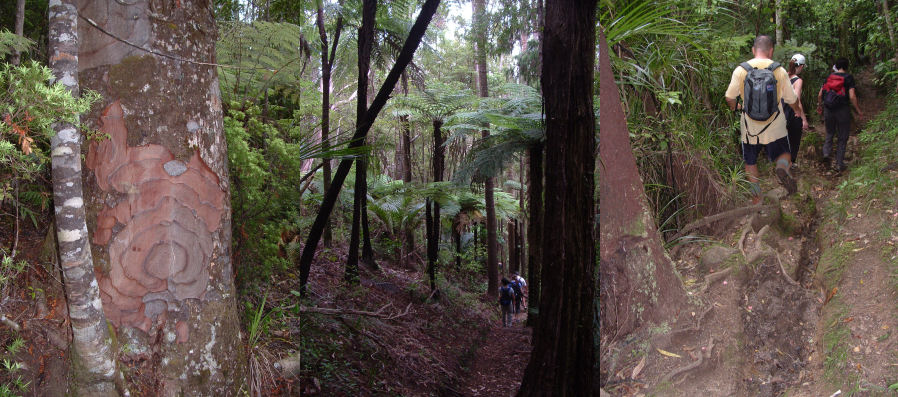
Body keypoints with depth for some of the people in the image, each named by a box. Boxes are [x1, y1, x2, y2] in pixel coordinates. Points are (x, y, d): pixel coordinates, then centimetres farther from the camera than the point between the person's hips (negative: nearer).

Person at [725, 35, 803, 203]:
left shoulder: (741, 70, -8)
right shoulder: (779, 71, -7)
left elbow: (729, 98, -2)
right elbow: (791, 99, 3)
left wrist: (734, 107, 22)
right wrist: (797, 109, 27)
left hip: (750, 128, 1)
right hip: (775, 127, 0)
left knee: (751, 164, 17)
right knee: (784, 154, 16)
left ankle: (756, 199, 21)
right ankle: (783, 167, -19)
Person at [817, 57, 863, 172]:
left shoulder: (829, 77, 4)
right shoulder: (848, 77, -7)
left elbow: (820, 94, 5)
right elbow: (852, 97, -14)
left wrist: (819, 106, 22)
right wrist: (858, 111, -5)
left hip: (828, 110, 3)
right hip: (842, 110, -3)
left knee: (830, 133, 21)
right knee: (842, 138, 8)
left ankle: (826, 153, -2)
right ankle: (839, 164, 7)